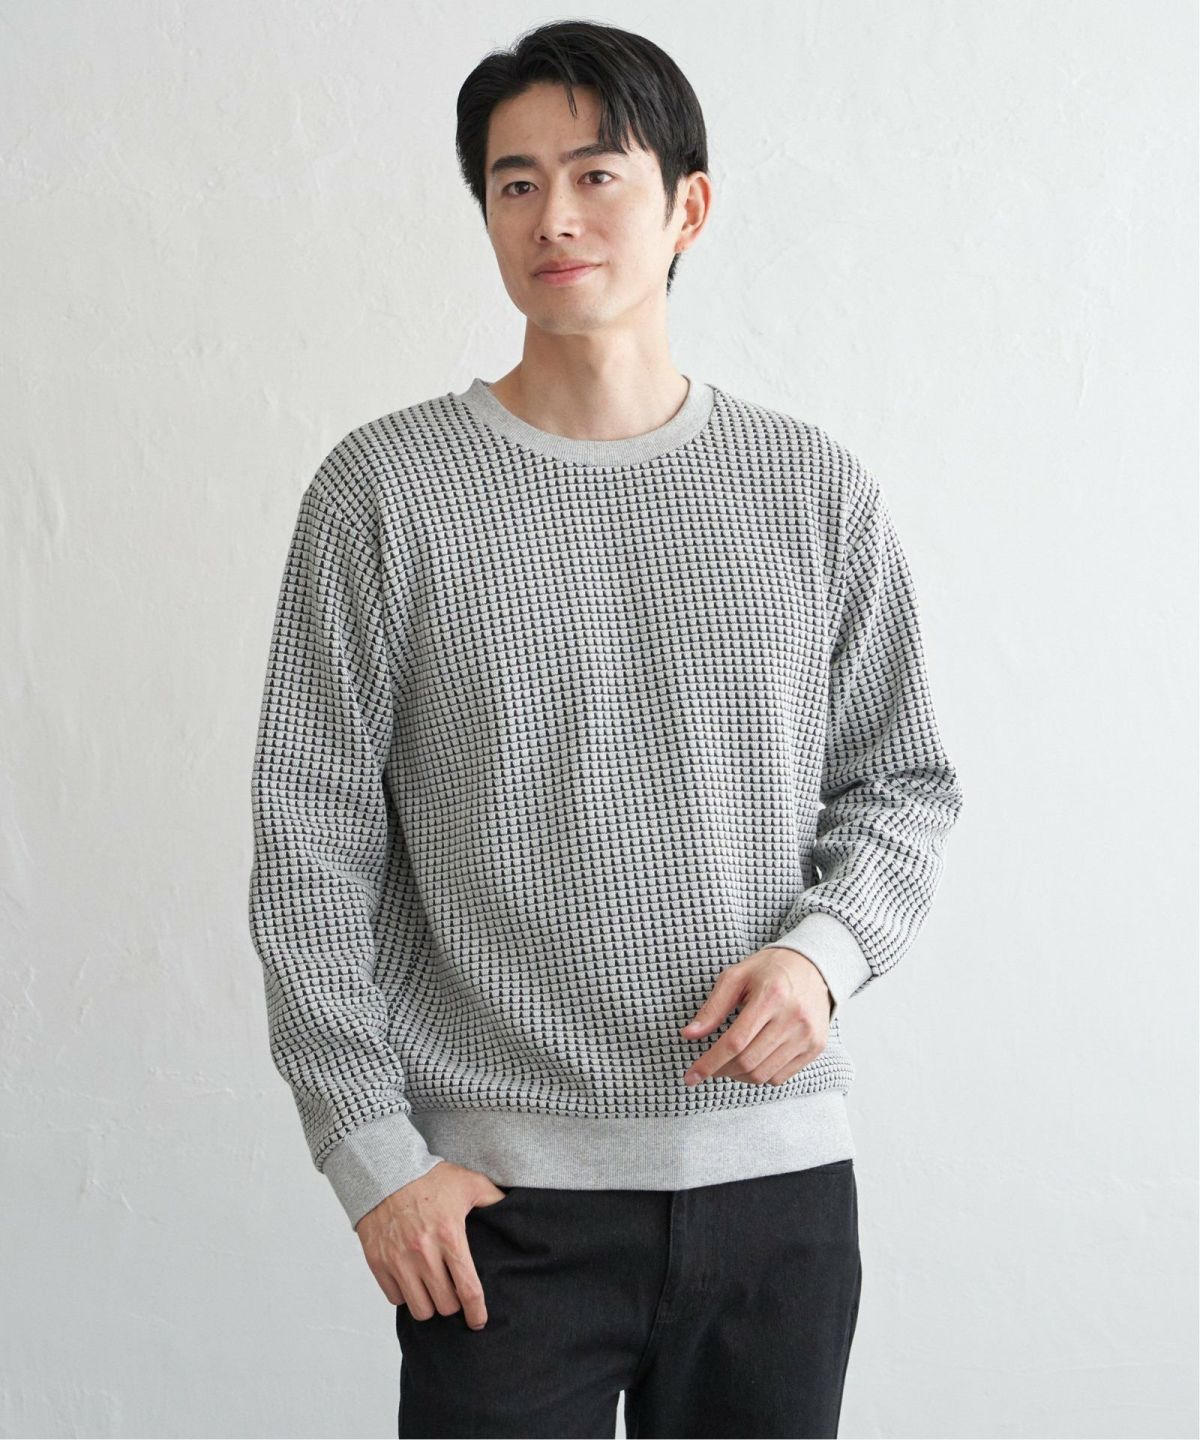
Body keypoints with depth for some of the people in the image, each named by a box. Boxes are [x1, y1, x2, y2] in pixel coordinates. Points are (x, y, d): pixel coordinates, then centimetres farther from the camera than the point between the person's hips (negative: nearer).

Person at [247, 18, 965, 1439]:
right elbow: (312, 851, -2)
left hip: (780, 1172, 3)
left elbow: (902, 783, 12)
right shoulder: (387, 491, -2)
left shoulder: (814, 490, 5)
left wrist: (825, 949, -8)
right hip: (501, 1188, -2)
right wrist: (373, 1153, -7)